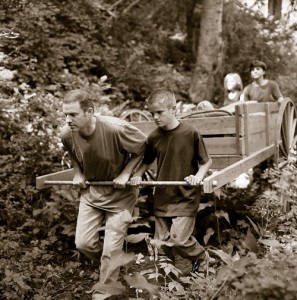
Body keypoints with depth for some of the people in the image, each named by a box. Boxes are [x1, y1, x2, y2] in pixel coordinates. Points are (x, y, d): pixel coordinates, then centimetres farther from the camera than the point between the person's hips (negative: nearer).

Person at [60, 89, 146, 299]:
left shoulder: (116, 129, -31)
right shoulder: (67, 134, -16)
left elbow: (143, 148, -13)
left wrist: (126, 173, -17)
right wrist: (78, 173, -3)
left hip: (119, 193, -4)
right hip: (90, 191, 5)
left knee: (111, 250, -2)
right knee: (83, 243, 3)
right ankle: (113, 267, 34)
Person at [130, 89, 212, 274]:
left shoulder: (191, 133, -12)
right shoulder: (154, 137, -1)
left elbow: (206, 161, -2)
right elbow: (147, 161, 15)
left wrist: (198, 177, -20)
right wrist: (137, 175, -3)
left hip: (186, 196, -4)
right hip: (162, 197, 5)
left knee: (178, 239, -12)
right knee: (161, 242, 10)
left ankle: (201, 259, 19)